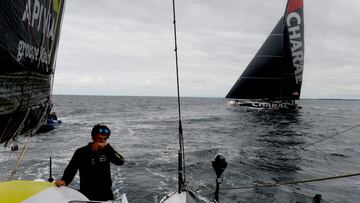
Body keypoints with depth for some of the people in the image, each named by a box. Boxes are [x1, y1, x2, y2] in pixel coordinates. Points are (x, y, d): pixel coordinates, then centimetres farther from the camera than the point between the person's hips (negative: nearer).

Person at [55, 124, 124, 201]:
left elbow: (120, 161, -15)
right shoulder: (81, 152, -7)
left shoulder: (107, 151, -1)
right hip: (87, 194, -3)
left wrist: (106, 146, -24)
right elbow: (71, 169, -13)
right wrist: (64, 181, -33)